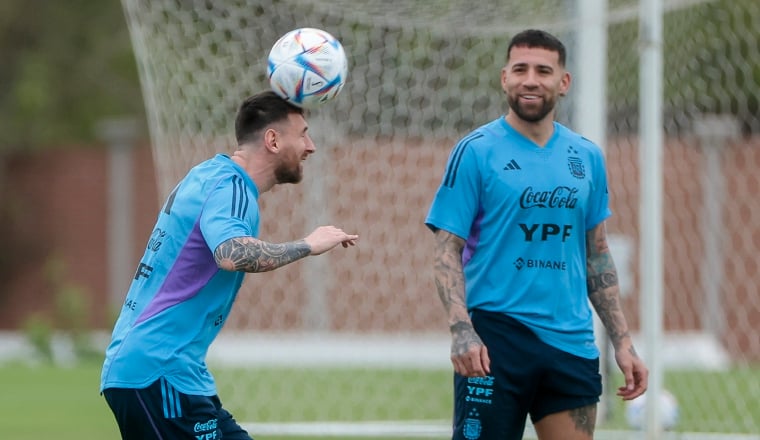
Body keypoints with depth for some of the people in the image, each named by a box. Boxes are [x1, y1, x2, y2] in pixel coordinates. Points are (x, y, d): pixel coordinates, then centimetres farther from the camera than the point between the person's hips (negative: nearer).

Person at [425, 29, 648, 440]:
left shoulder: (587, 157, 11)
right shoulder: (475, 151, -2)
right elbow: (447, 251, -6)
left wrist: (622, 342, 11)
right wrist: (461, 329, -21)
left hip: (571, 343, 4)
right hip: (495, 340, -4)